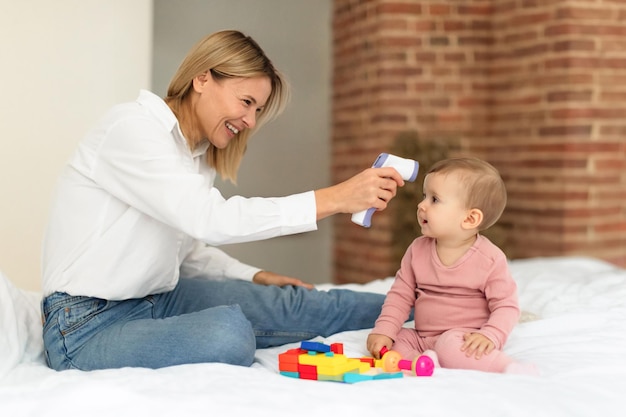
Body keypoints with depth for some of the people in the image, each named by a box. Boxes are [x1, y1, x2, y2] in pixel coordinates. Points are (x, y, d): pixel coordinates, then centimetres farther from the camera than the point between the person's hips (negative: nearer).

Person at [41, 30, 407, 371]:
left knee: (288, 304, -3)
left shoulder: (198, 155, 10)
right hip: (86, 325, -8)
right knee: (229, 330, -33)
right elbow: (210, 219, -31)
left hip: (155, 299, 8)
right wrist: (334, 199, -31)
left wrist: (256, 278, 4)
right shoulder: (132, 129, -18)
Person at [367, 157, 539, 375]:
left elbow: (506, 306, -10)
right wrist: (384, 330, -7)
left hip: (462, 339, -6)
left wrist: (490, 336, -28)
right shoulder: (418, 250, 2)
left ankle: (509, 367, -31)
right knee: (389, 340, -12)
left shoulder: (490, 258, -11)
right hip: (422, 338, 6)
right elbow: (400, 295, 7)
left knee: (450, 344, -36)